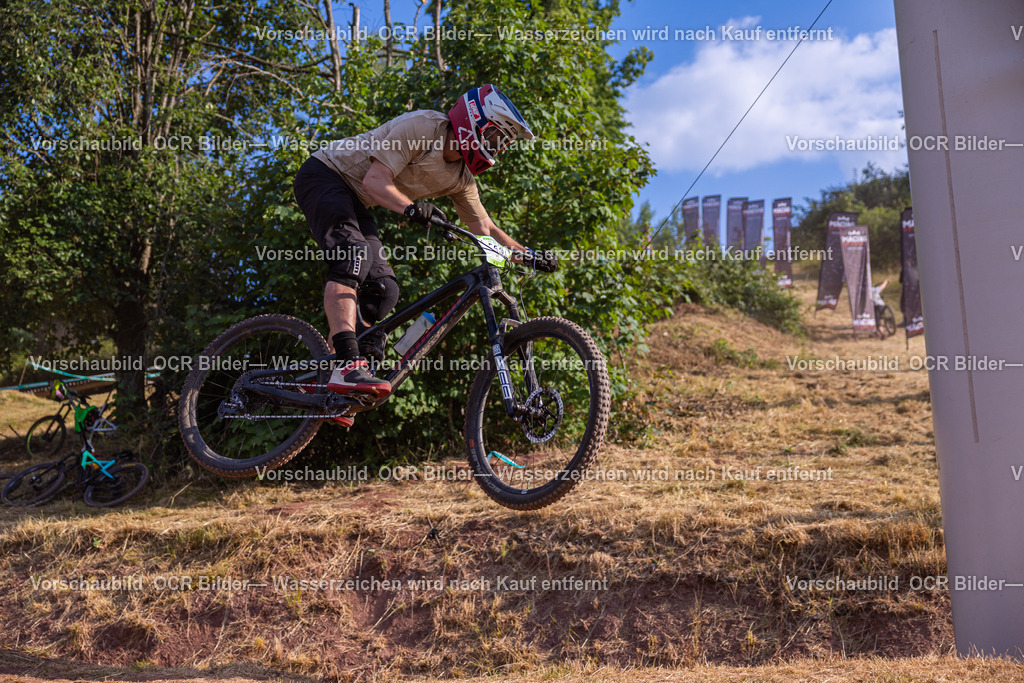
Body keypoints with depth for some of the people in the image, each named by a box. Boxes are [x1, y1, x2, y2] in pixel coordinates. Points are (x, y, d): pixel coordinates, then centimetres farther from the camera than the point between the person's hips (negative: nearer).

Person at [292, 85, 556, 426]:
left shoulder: (461, 179, 1)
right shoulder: (423, 126, -22)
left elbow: (484, 227, 7)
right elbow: (375, 181, -29)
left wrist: (529, 255, -3)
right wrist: (411, 208, -47)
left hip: (354, 203, 8)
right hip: (324, 176, -8)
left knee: (384, 290, -3)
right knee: (355, 257, -32)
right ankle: (347, 365, -40)